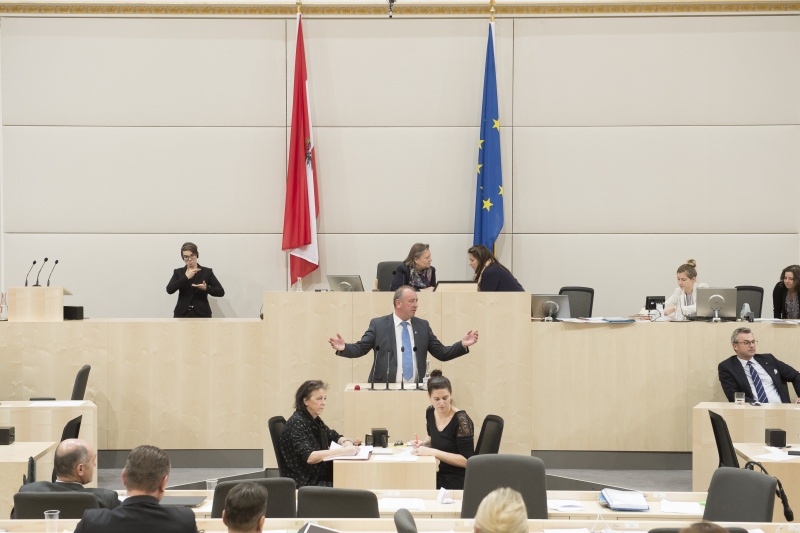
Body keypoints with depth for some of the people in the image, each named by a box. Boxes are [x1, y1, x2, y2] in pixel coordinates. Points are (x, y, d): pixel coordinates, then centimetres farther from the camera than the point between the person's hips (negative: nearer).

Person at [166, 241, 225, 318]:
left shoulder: (207, 272, 4)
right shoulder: (178, 272, 8)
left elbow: (221, 292, -3)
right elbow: (169, 289, -9)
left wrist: (206, 288, -21)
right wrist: (186, 277, -19)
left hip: (202, 316, -1)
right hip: (182, 316, 1)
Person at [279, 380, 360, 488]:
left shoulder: (315, 420, 11)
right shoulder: (296, 423, -14)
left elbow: (334, 436, 24)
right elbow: (309, 457, -26)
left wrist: (346, 442, -1)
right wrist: (343, 451, -30)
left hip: (321, 476, 8)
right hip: (304, 482, -8)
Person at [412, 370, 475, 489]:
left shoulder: (461, 420, -18)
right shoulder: (430, 412, 2)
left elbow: (466, 460, -21)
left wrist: (433, 452, -24)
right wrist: (424, 444, 2)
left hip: (457, 481, -6)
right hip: (438, 476, 6)